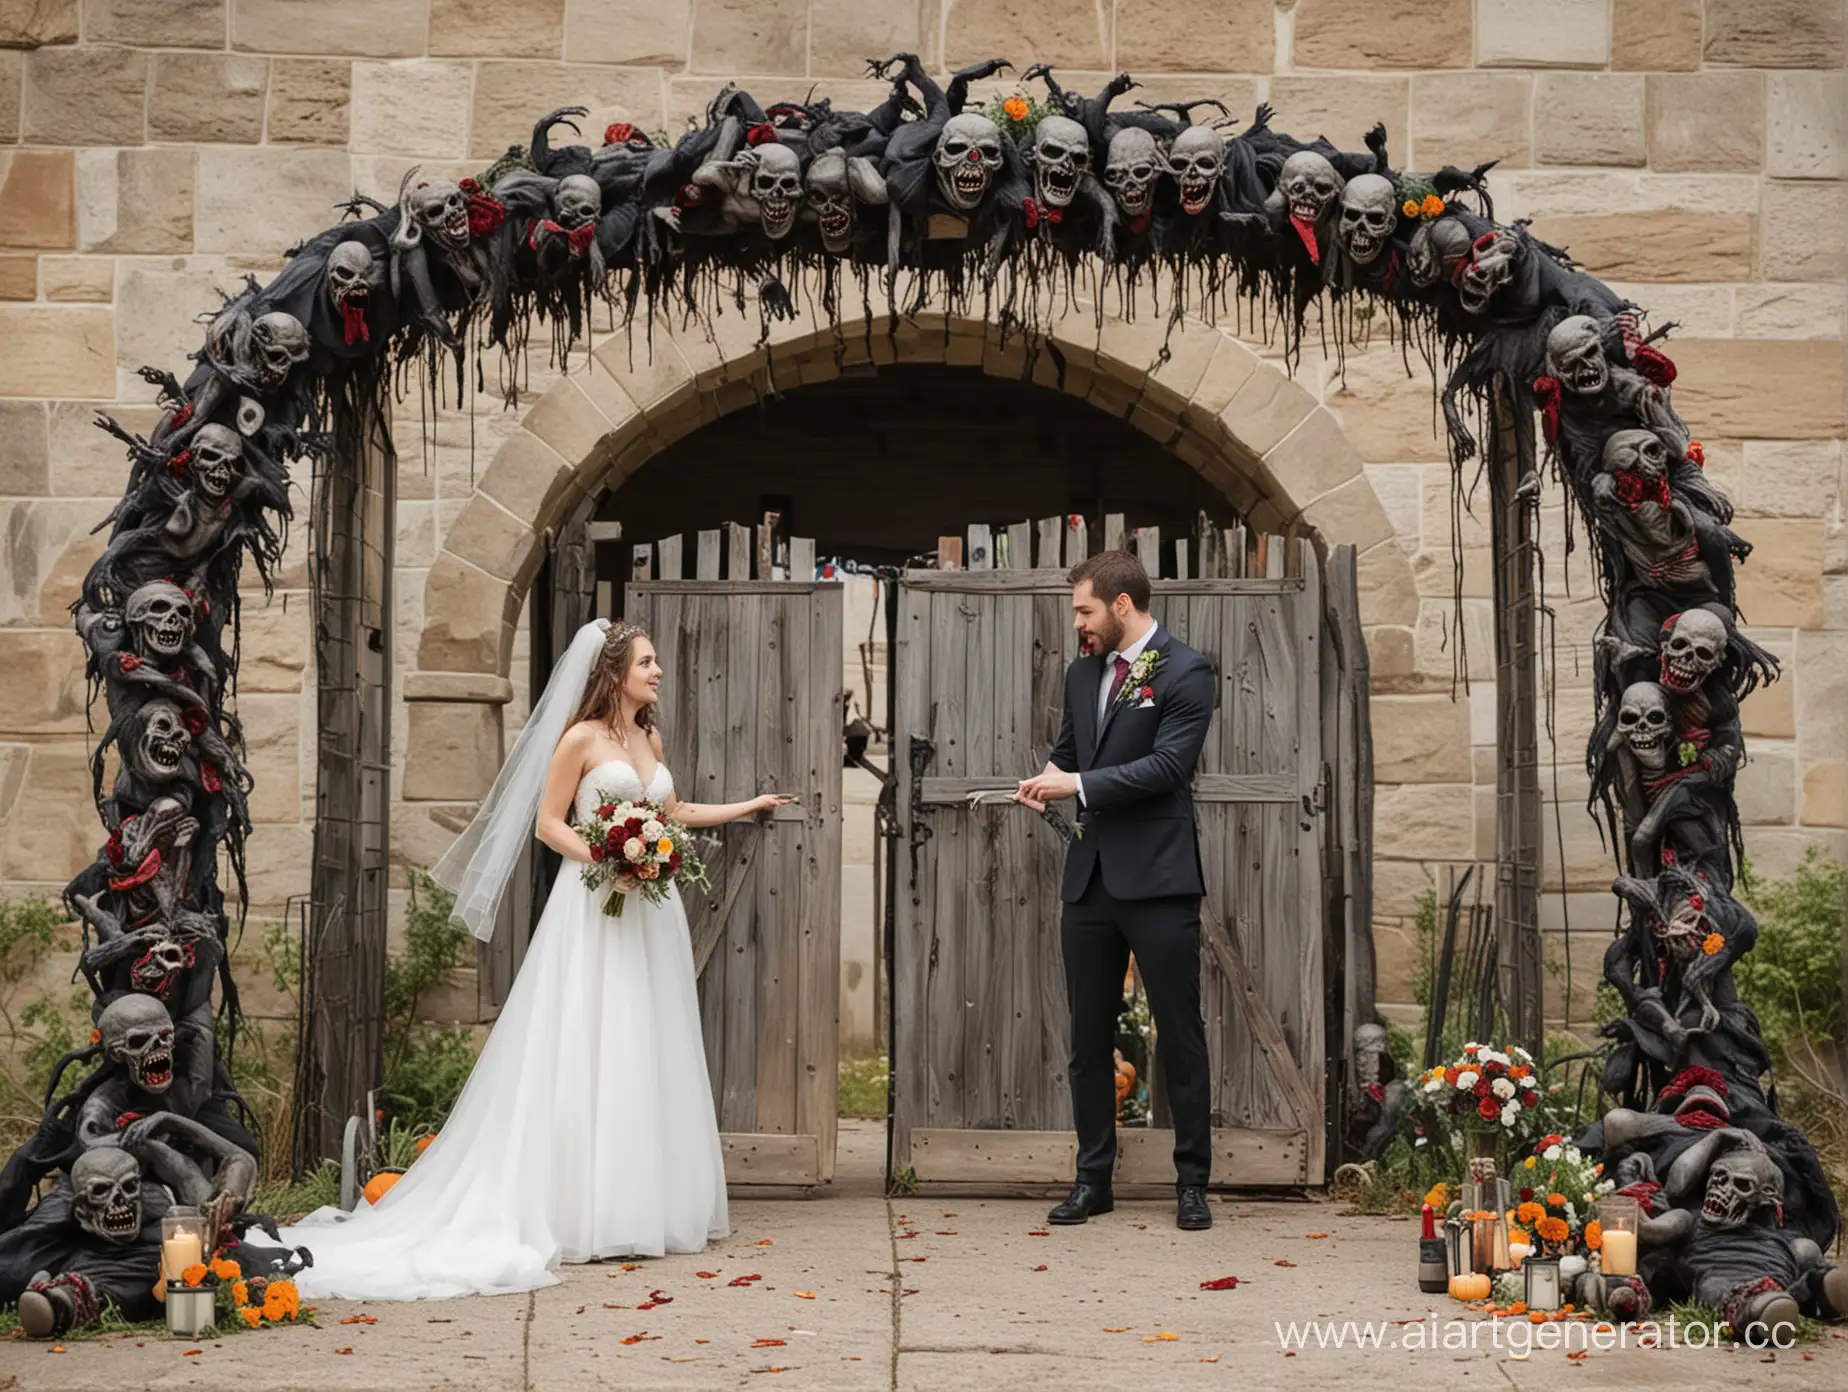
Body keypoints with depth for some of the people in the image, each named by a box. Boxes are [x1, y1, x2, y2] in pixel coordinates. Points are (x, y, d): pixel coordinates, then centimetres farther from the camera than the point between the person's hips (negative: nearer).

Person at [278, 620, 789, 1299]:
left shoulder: (650, 738, 16)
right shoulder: (581, 739, -4)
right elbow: (548, 823, -5)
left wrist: (746, 807, 35)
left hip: (651, 911, 7)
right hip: (594, 910, -7)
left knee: (646, 1056, 6)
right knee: (590, 1054, -8)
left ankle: (644, 1209, 10)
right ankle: (587, 1215, -7)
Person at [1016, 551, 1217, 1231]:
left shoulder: (1185, 672, -6)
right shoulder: (1083, 673, 15)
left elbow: (1168, 765, -15)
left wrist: (1079, 785, -15)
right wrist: (1047, 780, 1)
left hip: (1158, 878, -7)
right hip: (1090, 876, 7)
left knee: (1180, 1036, 1)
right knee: (1089, 1037, 10)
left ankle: (1192, 1183, 10)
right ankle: (1093, 1179, 18)